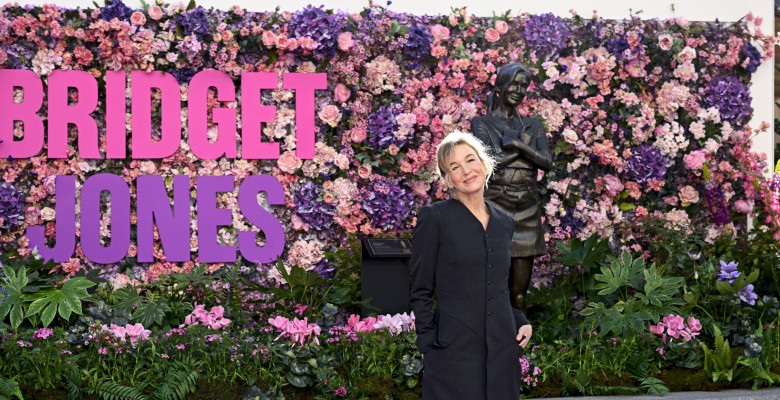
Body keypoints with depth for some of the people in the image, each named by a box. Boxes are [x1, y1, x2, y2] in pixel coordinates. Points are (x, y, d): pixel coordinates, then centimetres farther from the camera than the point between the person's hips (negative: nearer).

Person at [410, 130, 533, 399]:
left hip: (503, 349, 5)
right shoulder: (434, 218, -4)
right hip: (455, 353, -5)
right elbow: (421, 292, -3)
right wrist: (429, 346, -9)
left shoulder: (504, 223, 13)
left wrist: (522, 323, 6)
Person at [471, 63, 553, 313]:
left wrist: (517, 144, -12)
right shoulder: (482, 123, 5)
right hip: (495, 205, -3)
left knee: (523, 262, 4)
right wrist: (525, 147, -3)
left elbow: (547, 163, 0)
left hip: (527, 207, 4)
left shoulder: (532, 126, 15)